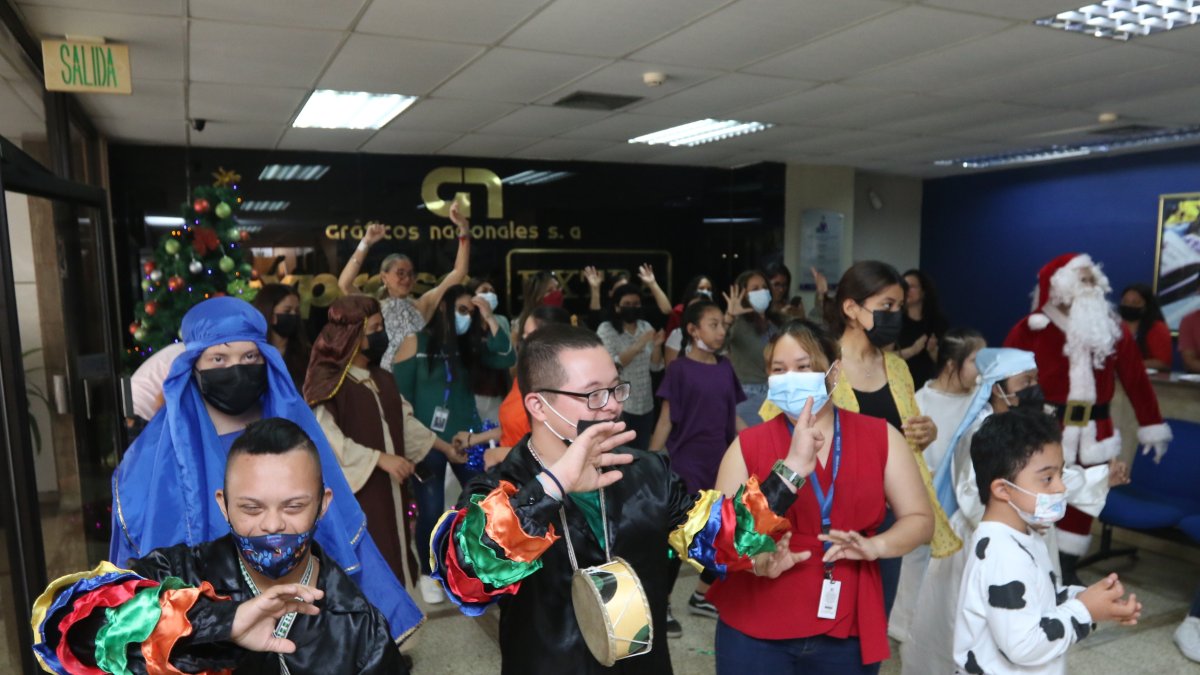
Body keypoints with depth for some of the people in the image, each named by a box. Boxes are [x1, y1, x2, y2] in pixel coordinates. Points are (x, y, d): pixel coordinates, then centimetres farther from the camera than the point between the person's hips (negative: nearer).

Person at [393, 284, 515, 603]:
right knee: (431, 511, 5)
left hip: (468, 437, 4)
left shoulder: (469, 345, 9)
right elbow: (399, 398, -4)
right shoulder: (415, 344, -3)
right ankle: (428, 574, 27)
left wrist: (489, 319, -10)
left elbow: (506, 360, -8)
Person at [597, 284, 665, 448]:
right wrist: (637, 346, -24)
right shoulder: (606, 329, -7)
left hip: (645, 404, 5)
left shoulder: (646, 327, 6)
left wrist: (657, 345, -12)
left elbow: (655, 367, 6)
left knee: (642, 452, 12)